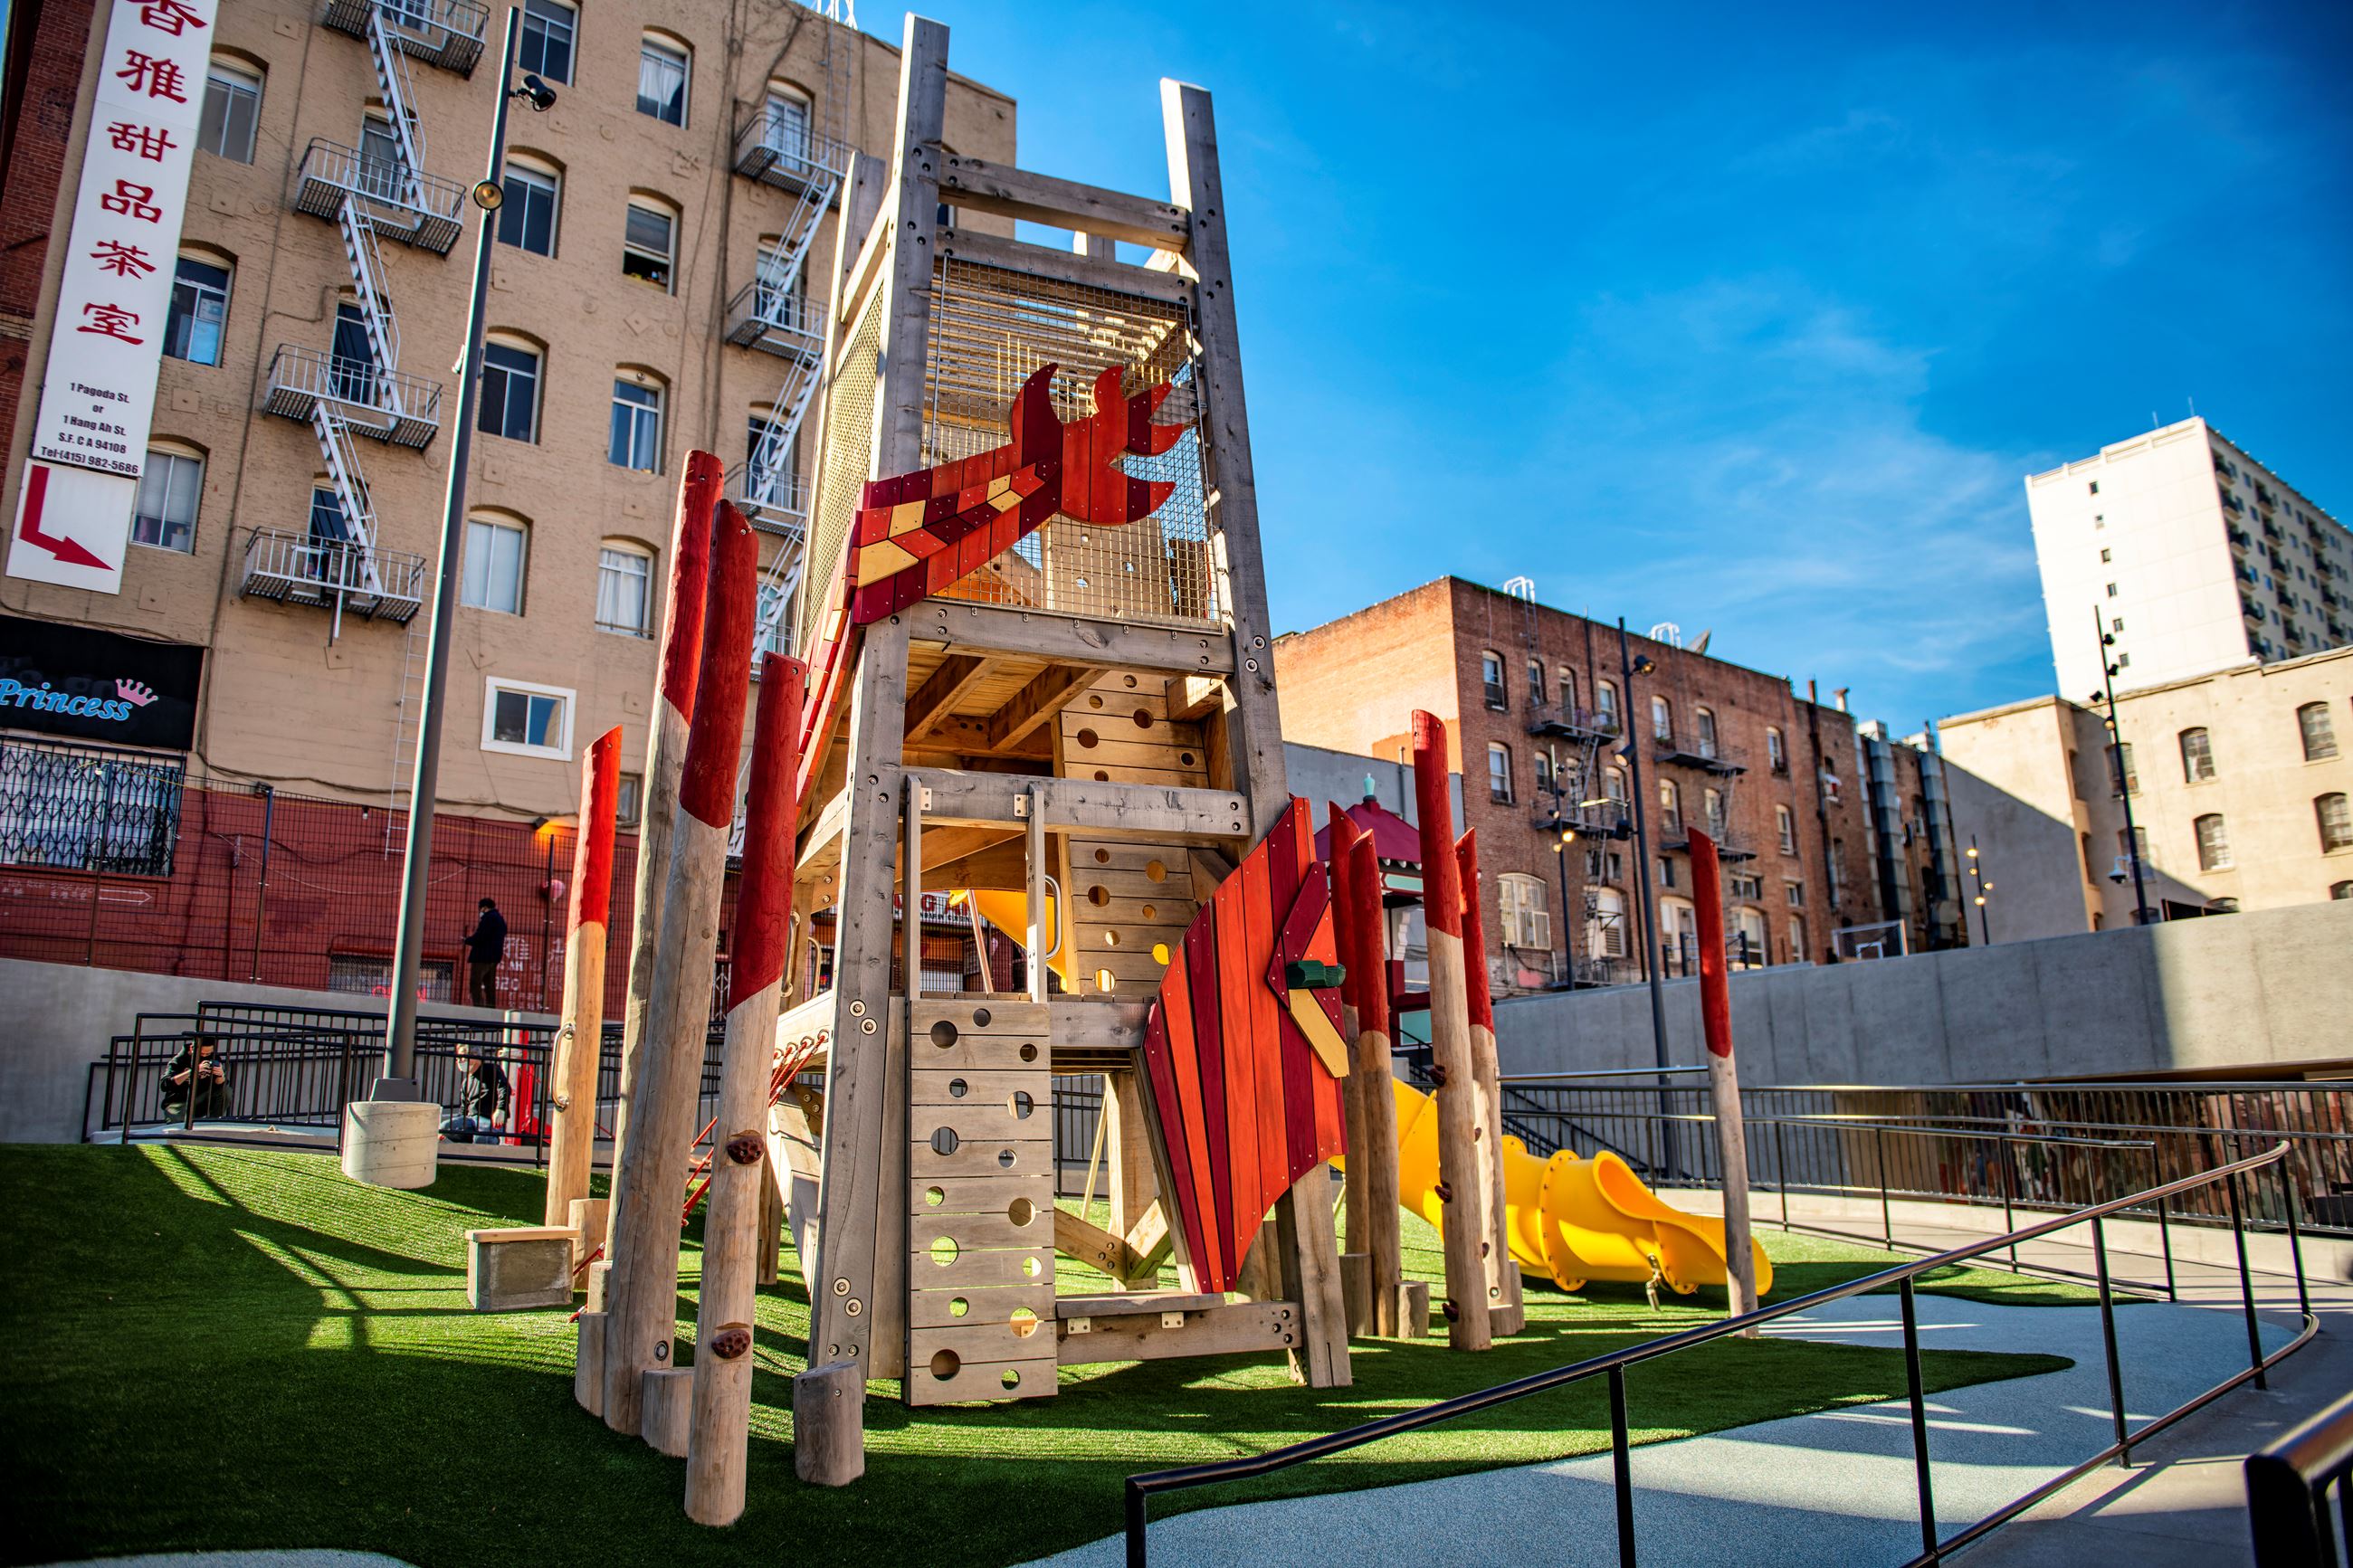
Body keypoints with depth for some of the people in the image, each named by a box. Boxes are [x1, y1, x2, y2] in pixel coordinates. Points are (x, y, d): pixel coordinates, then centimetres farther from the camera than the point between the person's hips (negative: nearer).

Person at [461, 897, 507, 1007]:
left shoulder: (488, 917, -11)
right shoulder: (501, 919, 18)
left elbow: (479, 937, -18)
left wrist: (466, 940, -3)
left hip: (482, 957, -9)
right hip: (494, 958, 9)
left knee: (475, 985, -8)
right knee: (490, 986, 10)